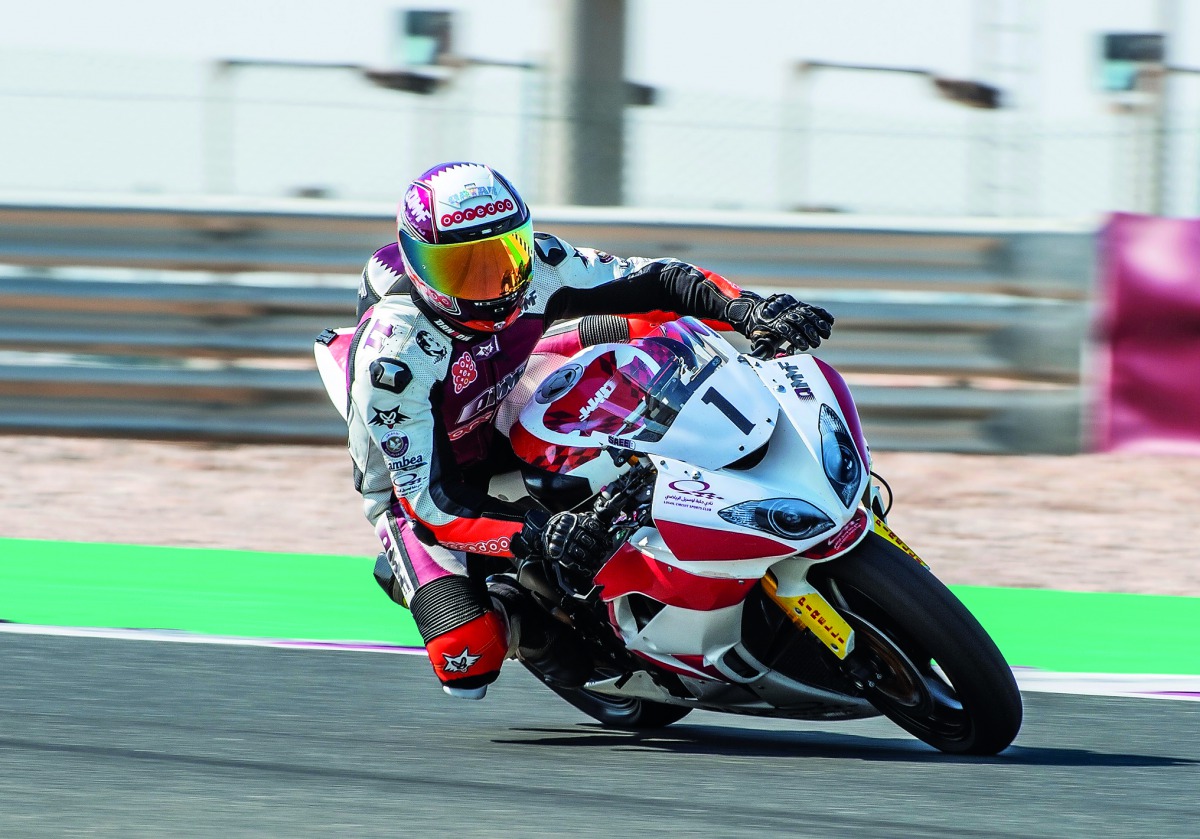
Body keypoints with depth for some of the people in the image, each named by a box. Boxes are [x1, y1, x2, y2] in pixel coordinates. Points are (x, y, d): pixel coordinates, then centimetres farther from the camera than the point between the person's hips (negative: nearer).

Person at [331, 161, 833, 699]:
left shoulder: (536, 268, -20)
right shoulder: (393, 357, -34)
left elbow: (655, 282, -12)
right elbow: (430, 497, -35)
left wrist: (750, 311, -31)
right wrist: (532, 536, -51)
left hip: (501, 434, 5)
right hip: (416, 483, -5)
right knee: (468, 656, -27)